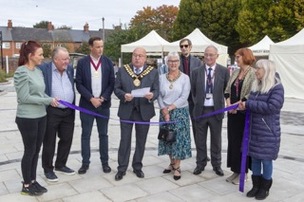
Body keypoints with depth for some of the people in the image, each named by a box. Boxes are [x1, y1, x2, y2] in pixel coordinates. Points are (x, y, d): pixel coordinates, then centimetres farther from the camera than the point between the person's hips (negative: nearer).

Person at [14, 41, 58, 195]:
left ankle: (33, 181, 30)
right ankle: (26, 185, 21)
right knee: (29, 151, 5)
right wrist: (48, 100, -17)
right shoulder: (21, 72, -15)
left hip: (41, 116, 7)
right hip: (27, 118, -7)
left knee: (36, 150, 15)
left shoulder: (38, 71, 6)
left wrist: (50, 99, -5)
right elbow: (25, 97, -19)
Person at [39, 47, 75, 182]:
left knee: (67, 139, 15)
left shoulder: (70, 69, 7)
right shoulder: (43, 69, -12)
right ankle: (48, 169, 23)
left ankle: (60, 165, 34)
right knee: (49, 142, 7)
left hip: (68, 112, 6)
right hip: (51, 112, -6)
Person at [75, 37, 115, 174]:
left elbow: (112, 83, 1)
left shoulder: (108, 62, 2)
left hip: (104, 104, 1)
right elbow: (79, 84, -5)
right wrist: (91, 98, -14)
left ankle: (105, 162, 20)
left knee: (103, 134, 10)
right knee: (85, 135, 5)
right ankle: (85, 163, 17)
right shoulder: (82, 62, -2)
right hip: (87, 104, -1)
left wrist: (102, 98, -10)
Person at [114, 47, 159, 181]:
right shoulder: (122, 70, 2)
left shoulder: (153, 72, 2)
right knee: (125, 140, 5)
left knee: (141, 141, 11)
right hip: (126, 110, 0)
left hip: (144, 111, 1)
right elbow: (116, 88, 0)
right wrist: (124, 95, -20)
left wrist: (151, 96, -24)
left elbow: (156, 91, -1)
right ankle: (122, 168, 17)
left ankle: (137, 167, 27)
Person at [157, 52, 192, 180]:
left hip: (180, 112, -3)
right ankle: (172, 163, 26)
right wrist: (164, 110, -11)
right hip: (165, 113, 3)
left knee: (179, 138, 0)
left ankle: (177, 167, 12)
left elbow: (184, 97, -10)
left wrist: (170, 108, -14)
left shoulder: (185, 78, -3)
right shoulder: (162, 77, 5)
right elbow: (159, 96, 2)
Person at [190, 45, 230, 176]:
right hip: (200, 110, 1)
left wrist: (222, 104, -1)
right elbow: (193, 91, 8)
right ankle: (200, 164, 26)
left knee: (216, 140, 12)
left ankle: (217, 165, 28)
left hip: (216, 110, -1)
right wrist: (197, 103, 5)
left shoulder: (224, 71, -3)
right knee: (200, 140, 10)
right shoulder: (196, 72, 0)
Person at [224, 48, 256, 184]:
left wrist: (237, 104, -17)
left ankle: (243, 172, 17)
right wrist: (229, 104, -5)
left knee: (243, 142, 3)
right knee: (233, 141, 11)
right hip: (232, 112, 7)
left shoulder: (253, 73, -11)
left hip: (245, 113, -7)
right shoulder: (235, 72, 11)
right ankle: (235, 170, 23)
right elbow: (227, 90, 10)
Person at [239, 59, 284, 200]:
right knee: (255, 158, 13)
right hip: (254, 129, 6)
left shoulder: (277, 87, -13)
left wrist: (248, 104, -18)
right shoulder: (256, 85, 10)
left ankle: (265, 188, 22)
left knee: (266, 159, 5)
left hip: (268, 132, -6)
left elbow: (272, 107, -24)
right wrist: (244, 105, -8)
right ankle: (256, 185, 27)